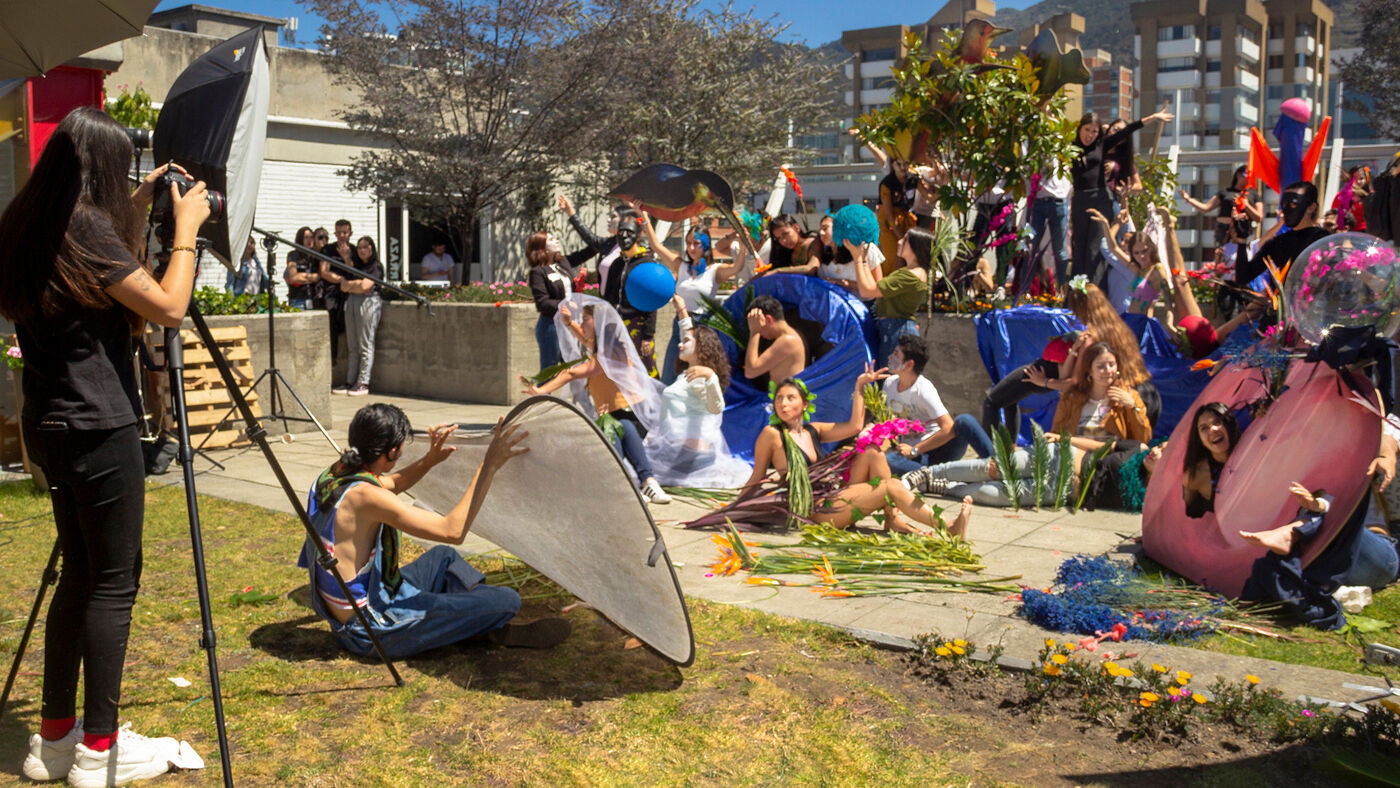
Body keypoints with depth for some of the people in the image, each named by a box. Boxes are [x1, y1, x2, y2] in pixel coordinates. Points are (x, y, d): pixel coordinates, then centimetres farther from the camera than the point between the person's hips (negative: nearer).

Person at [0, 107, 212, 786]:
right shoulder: (85, 226, -15)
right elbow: (168, 307, -14)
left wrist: (139, 210, 19)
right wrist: (186, 229, -4)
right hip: (98, 430, -9)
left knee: (80, 572, 15)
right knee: (113, 583, -1)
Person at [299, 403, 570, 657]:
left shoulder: (332, 475, 0)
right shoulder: (363, 496, -28)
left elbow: (390, 485, 22)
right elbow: (453, 531, -29)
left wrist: (430, 459, 6)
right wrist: (489, 465, -27)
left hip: (344, 619, 10)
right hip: (372, 634, -10)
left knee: (443, 556, 30)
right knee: (507, 600, -8)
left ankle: (490, 623, 30)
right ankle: (500, 632, 25)